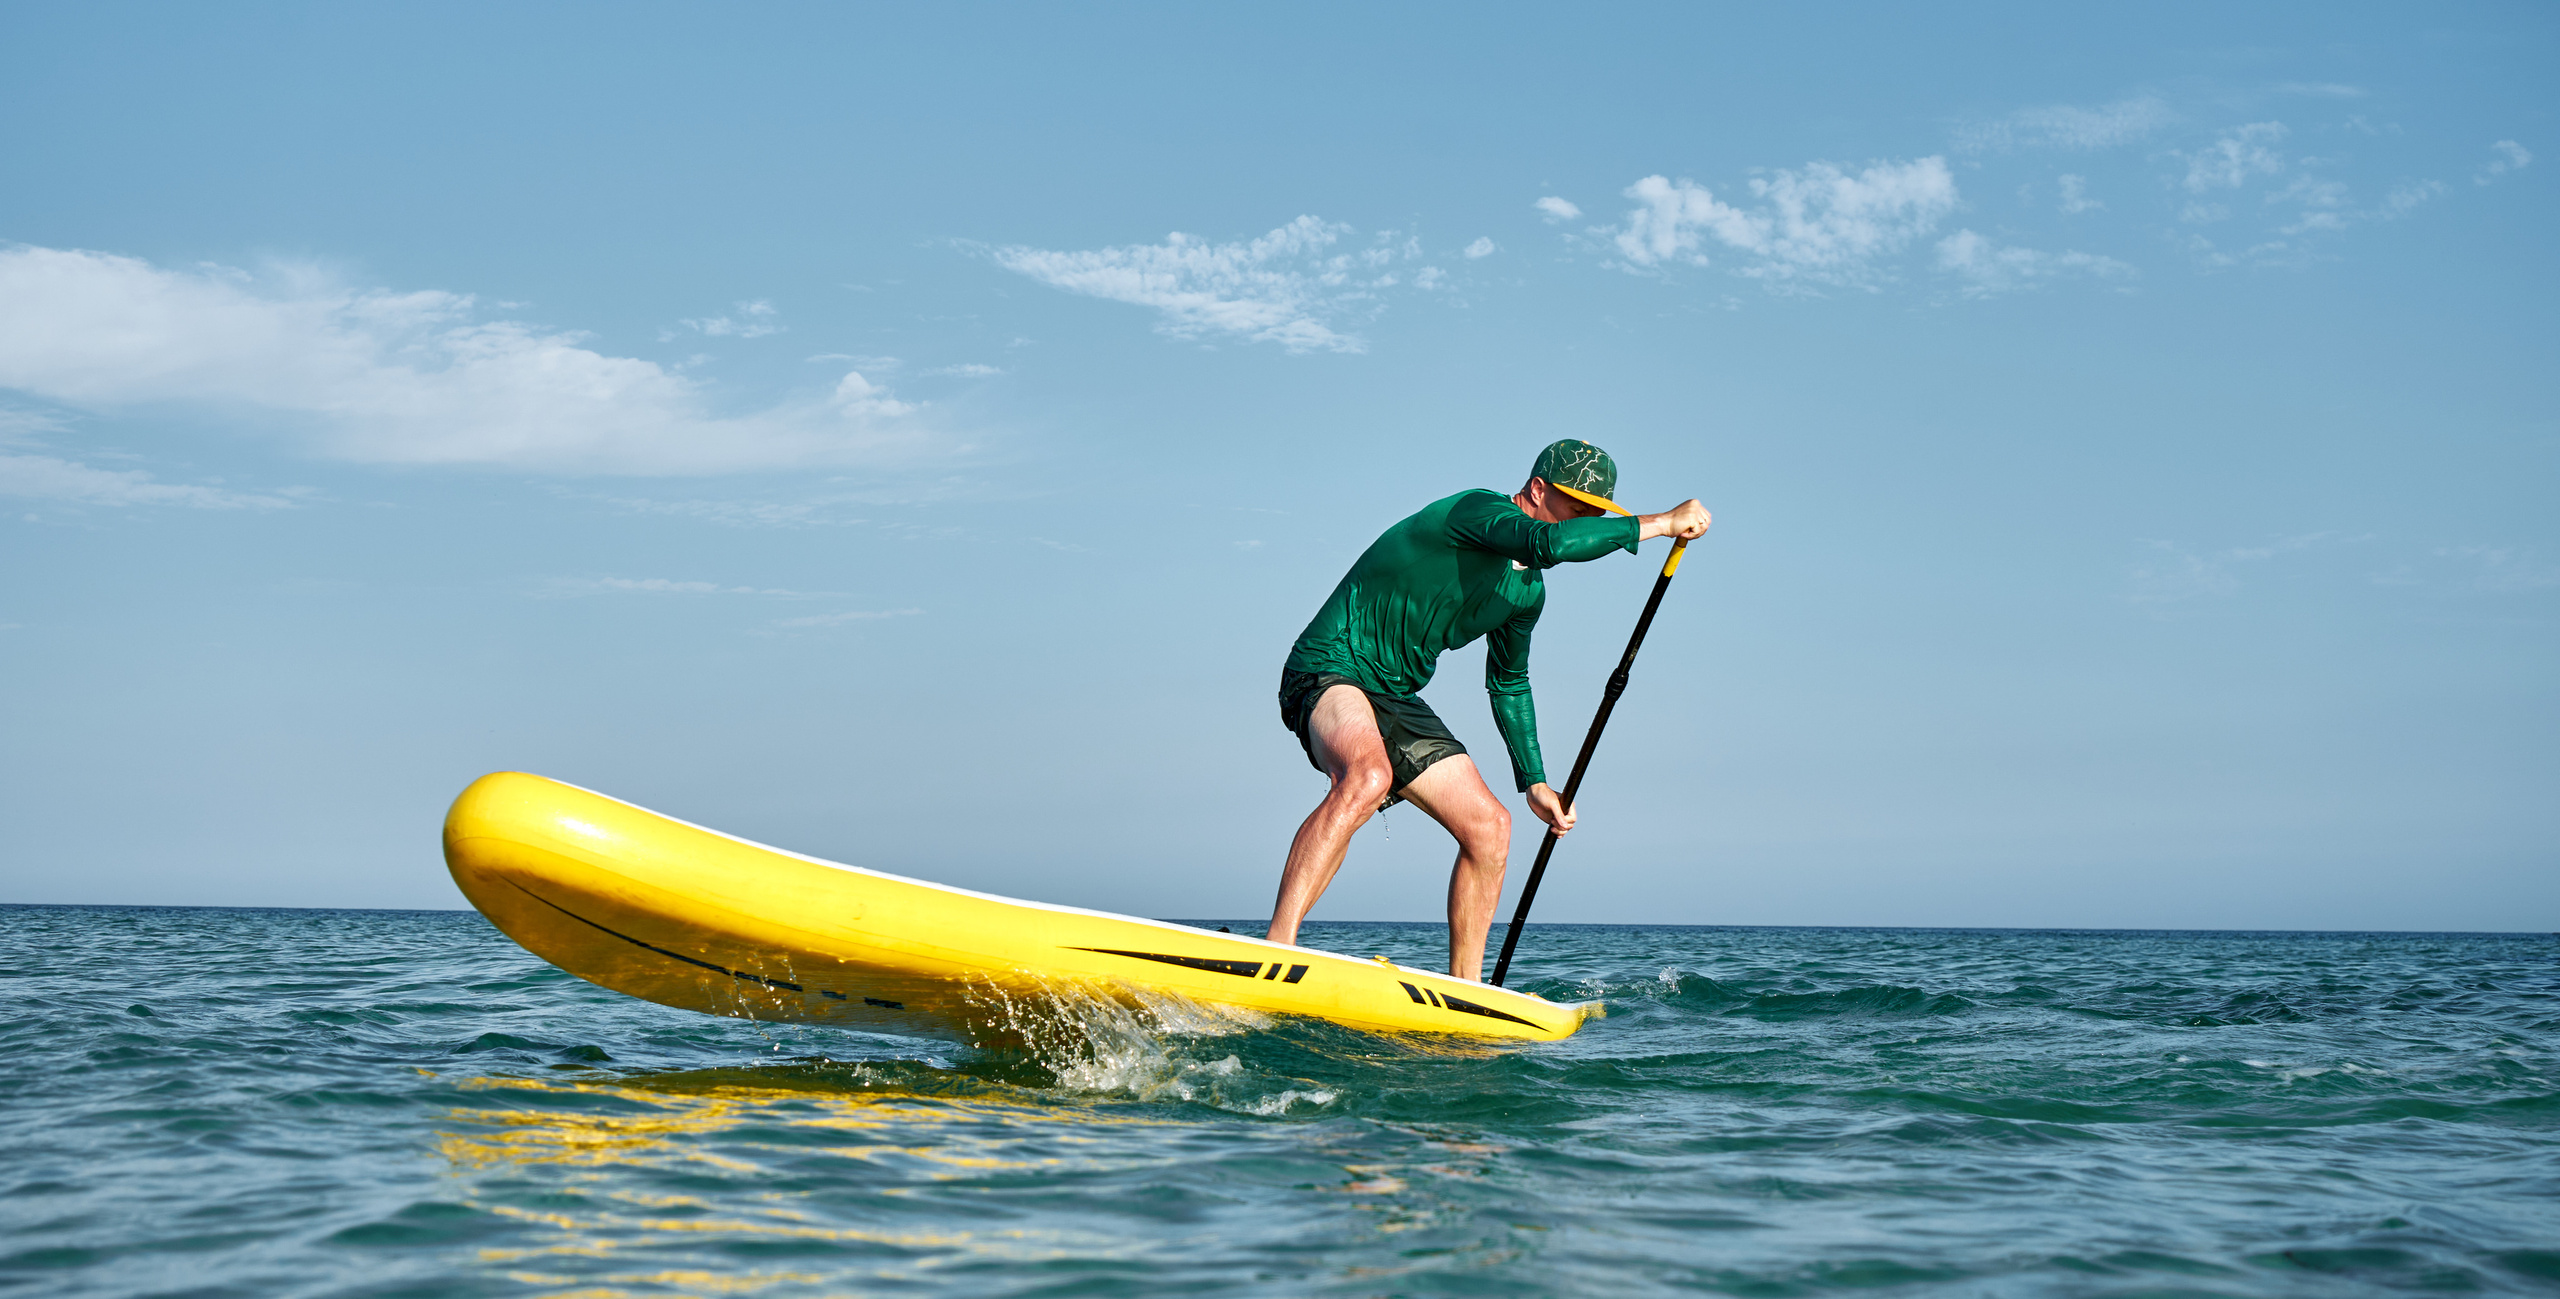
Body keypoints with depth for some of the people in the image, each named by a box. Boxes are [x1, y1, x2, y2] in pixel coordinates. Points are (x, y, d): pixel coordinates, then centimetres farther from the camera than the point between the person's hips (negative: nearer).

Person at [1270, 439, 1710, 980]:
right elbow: (1551, 543, -37)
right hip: (1329, 671, -9)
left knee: (1489, 827, 2)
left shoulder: (1528, 591, 11)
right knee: (1368, 778, -38)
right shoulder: (1478, 509, -16)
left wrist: (1534, 782, 25)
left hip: (1395, 699, 9)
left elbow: (1508, 683, 26)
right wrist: (1660, 523, -29)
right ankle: (1277, 947, -40)